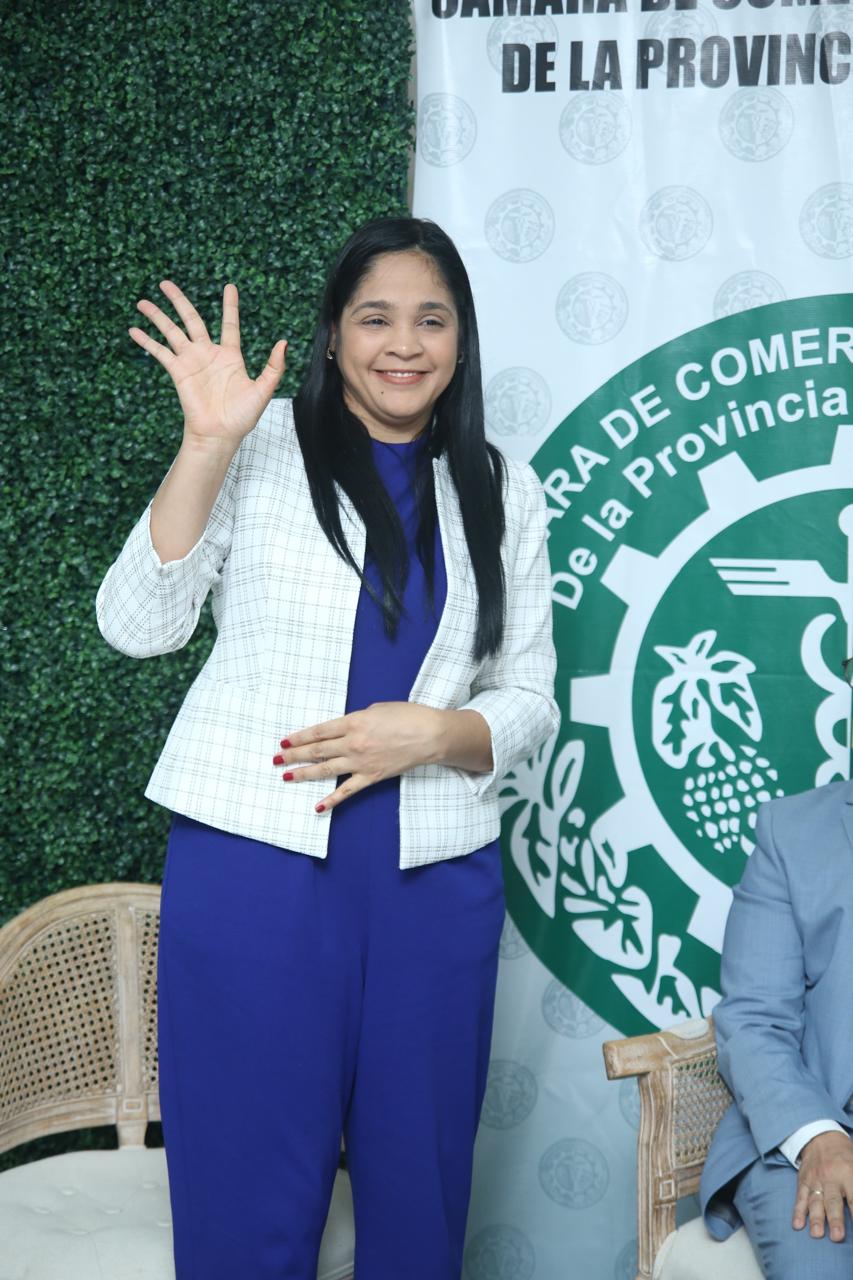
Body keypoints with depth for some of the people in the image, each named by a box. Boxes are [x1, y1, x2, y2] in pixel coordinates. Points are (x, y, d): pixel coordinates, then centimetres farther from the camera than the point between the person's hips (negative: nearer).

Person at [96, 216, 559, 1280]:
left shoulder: (501, 490, 11)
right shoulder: (264, 445, 4)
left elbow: (530, 704, 11)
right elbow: (136, 623, -5)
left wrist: (429, 732, -10)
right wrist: (209, 442, -14)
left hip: (435, 881, 3)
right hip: (253, 861, -2)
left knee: (419, 1188, 10)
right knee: (249, 1190, 3)